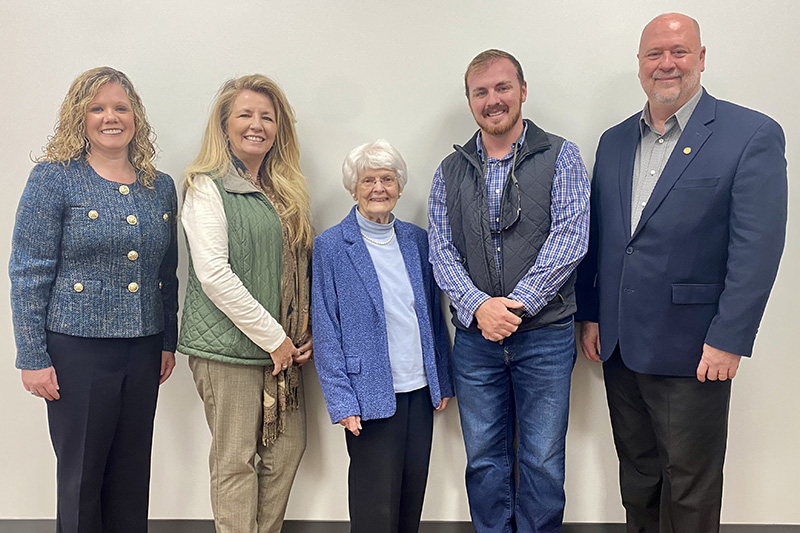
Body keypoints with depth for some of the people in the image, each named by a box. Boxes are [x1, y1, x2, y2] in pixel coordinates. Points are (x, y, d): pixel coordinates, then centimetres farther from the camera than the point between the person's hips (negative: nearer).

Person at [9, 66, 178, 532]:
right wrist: (33, 358, -10)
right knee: (81, 476, 7)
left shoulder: (161, 187, 7)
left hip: (143, 350, 4)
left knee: (133, 475, 14)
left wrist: (169, 342, 11)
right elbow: (28, 273, -7)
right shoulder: (54, 178, -5)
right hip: (78, 349, -4)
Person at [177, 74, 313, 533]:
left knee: (288, 449, 11)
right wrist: (272, 337, -14)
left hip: (284, 346, 6)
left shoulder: (286, 190, 14)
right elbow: (213, 273, -15)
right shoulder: (207, 186, -6)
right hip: (228, 345, -6)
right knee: (236, 460, 3)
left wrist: (307, 331, 5)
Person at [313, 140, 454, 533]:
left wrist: (443, 381, 10)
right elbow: (326, 333, -6)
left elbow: (433, 315, 12)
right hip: (373, 396, -4)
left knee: (413, 495, 14)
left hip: (420, 389, 4)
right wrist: (342, 402, -11)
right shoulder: (331, 246, -5)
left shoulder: (416, 240, 8)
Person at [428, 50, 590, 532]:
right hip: (475, 335, 3)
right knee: (484, 460, 13)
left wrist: (517, 304, -18)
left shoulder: (560, 157, 1)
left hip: (545, 334, -2)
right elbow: (442, 252, 2)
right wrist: (478, 306, -15)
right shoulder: (451, 171, 8)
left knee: (543, 461, 7)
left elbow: (570, 238, -10)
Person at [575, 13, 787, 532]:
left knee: (690, 489, 9)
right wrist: (590, 315, 9)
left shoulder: (753, 135, -7)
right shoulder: (614, 140, 10)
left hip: (691, 351, -5)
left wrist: (728, 340, -16)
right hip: (618, 346, 5)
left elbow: (757, 248, -12)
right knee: (636, 474, 19)